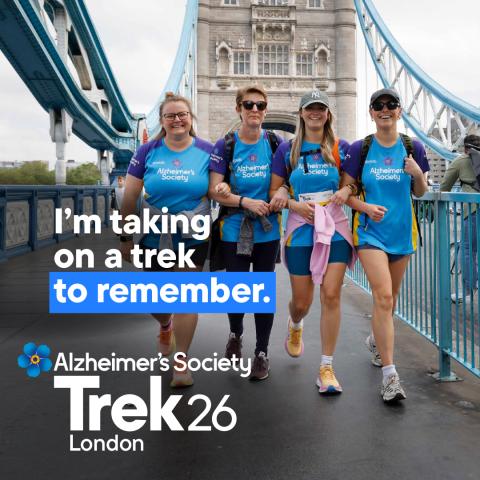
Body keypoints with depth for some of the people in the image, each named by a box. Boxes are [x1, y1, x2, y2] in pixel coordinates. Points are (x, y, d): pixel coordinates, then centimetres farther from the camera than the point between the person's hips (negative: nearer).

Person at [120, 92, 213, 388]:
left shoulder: (207, 151, -2)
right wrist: (126, 237, 1)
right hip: (154, 238, 1)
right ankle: (166, 326, 49)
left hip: (193, 239, -1)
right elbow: (130, 197, 0)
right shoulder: (147, 152, -3)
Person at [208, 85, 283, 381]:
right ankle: (235, 335, 38)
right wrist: (245, 201, -19)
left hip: (268, 230, 1)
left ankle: (262, 352, 21)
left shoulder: (275, 143, 3)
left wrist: (279, 198, -12)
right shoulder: (226, 146, -1)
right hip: (234, 230, -1)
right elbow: (215, 191, -6)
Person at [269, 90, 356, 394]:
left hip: (335, 228, 0)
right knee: (301, 302, 6)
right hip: (300, 230, 0)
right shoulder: (287, 150, 6)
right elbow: (274, 190, 8)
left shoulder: (341, 148, 7)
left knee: (331, 295, -11)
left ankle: (327, 368, 0)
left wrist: (346, 191, -8)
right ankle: (295, 327, 46)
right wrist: (295, 204, -11)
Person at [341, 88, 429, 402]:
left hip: (402, 231, 3)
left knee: (391, 298, 16)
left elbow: (420, 193, 9)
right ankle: (390, 375, -13)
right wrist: (366, 206, -18)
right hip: (370, 230, -3)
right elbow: (345, 190, 0)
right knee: (383, 296, -16)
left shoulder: (412, 148, 4)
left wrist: (417, 174, -12)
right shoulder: (360, 149, -1)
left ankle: (377, 340, 47)